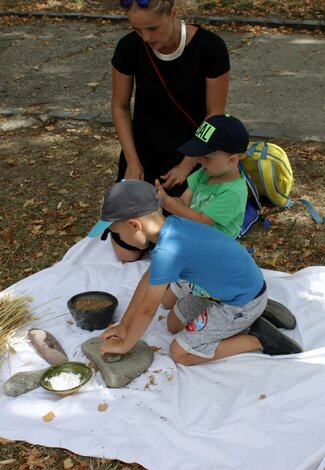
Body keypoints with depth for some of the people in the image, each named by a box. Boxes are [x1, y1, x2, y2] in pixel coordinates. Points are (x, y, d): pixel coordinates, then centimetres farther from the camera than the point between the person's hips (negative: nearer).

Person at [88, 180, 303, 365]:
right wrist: (123, 326, 12)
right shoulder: (172, 224, -4)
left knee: (180, 352, -2)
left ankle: (258, 339, 0)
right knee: (174, 324, 18)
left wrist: (124, 345, -2)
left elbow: (147, 310, -19)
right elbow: (148, 280, 7)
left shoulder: (166, 251, -31)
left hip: (243, 303, -9)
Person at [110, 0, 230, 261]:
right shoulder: (129, 47, -14)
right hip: (143, 148, 2)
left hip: (188, 151, -1)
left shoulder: (210, 47, -20)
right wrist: (132, 162, -7)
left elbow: (214, 114, -12)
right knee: (127, 253, 0)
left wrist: (186, 166, -12)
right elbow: (120, 106, -1)